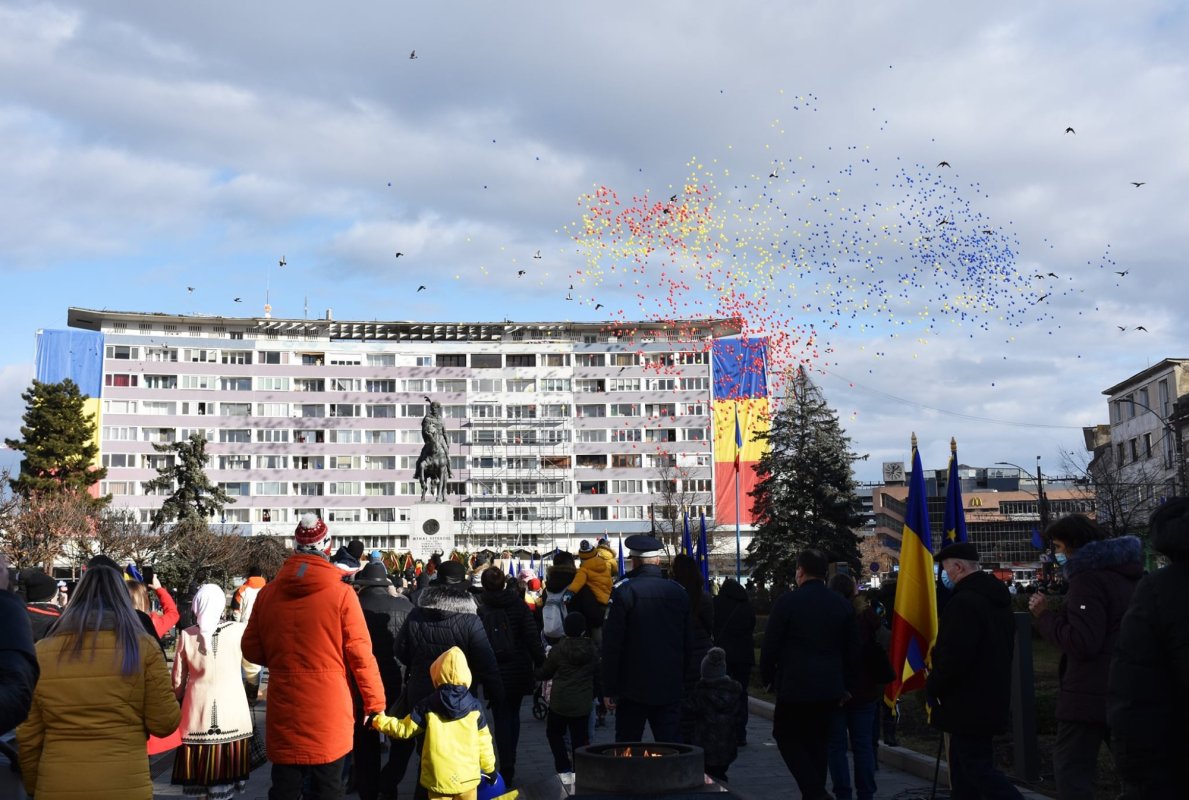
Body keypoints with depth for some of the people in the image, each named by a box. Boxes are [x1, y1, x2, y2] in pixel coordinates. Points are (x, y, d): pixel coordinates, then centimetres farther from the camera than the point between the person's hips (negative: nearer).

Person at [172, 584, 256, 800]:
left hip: (197, 712, 1)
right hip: (232, 712, -1)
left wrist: (179, 702, 20)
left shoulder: (187, 635, -2)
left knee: (202, 772, 13)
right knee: (225, 774, 8)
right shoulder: (238, 631, -8)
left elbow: (178, 680, 6)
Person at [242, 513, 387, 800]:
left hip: (284, 711, 3)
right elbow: (360, 654, -10)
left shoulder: (268, 593, -2)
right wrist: (375, 702, -1)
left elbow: (252, 650, 6)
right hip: (329, 710, -3)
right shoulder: (340, 593, -11)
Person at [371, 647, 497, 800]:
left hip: (438, 777, -1)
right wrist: (489, 767, 17)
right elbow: (483, 741, 3)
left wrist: (378, 720, 16)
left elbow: (403, 729, 3)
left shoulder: (427, 706, -5)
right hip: (467, 776, 1)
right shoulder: (474, 706, -2)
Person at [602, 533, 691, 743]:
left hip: (634, 688, -3)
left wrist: (609, 689, -4)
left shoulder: (624, 591, -10)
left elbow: (612, 645, -10)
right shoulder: (679, 592, 5)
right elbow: (687, 643, 11)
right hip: (671, 688, 4)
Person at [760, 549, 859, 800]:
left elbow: (770, 645, -8)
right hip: (830, 688, 5)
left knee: (787, 736, 7)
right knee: (818, 741, 15)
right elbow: (852, 650, 9)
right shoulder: (842, 605, 3)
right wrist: (846, 685, 18)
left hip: (795, 685, -5)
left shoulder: (787, 602, -11)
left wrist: (767, 677, 8)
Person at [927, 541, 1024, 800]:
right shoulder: (997, 600, 12)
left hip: (967, 705, -10)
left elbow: (954, 656, -26)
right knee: (963, 763, 17)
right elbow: (1005, 648, 20)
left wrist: (932, 686, -10)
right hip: (991, 699, 10)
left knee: (977, 768, -6)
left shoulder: (964, 603, -21)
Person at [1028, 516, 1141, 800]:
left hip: (1091, 694, -9)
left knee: (1072, 768, -5)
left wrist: (1045, 615, -11)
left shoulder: (1088, 578, -16)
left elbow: (1082, 642, -23)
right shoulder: (1127, 574, 13)